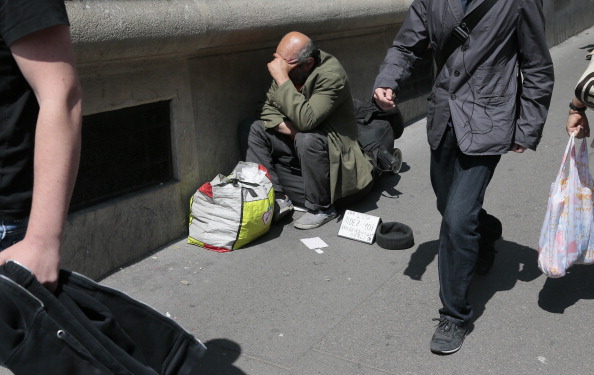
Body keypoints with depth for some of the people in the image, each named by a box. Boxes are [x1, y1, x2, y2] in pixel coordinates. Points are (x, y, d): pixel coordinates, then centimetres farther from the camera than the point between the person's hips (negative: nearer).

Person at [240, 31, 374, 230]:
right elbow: (268, 109, 2)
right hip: (294, 140, 8)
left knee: (308, 140, -39)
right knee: (250, 128, -4)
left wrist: (282, 78, -34)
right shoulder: (286, 65, -4)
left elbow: (306, 121, -35)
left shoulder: (331, 75, -24)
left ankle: (321, 208, -16)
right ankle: (277, 198, -12)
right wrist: (289, 129, -18)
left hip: (331, 151, -7)